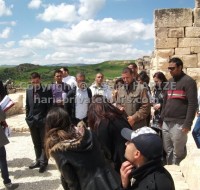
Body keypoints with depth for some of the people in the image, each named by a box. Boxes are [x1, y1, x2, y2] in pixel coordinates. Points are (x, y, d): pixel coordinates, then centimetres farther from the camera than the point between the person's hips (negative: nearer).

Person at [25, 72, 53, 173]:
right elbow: (27, 105, 11)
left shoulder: (47, 90, -9)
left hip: (43, 121, -4)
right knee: (36, 143, 15)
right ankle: (38, 160, 28)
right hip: (32, 121, 4)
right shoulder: (28, 90, 5)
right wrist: (28, 118, 7)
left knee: (44, 143, 5)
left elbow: (50, 106, -8)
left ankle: (43, 163, 15)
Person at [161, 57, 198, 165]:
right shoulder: (170, 82, 16)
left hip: (179, 123, -7)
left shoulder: (188, 81, -7)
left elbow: (193, 104, -13)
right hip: (166, 122, 7)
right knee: (168, 150, 13)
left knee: (178, 152, 3)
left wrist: (187, 124, -17)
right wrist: (162, 118, 16)